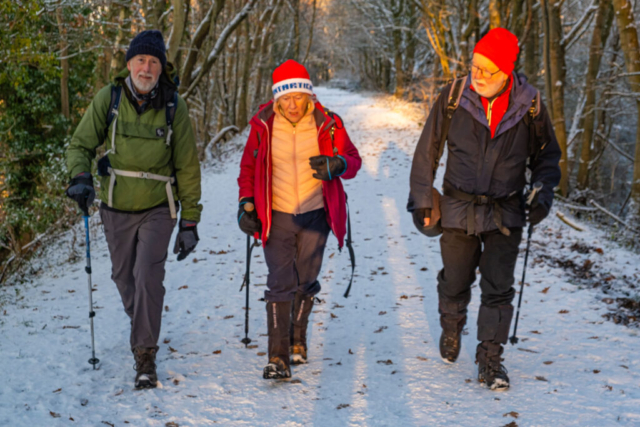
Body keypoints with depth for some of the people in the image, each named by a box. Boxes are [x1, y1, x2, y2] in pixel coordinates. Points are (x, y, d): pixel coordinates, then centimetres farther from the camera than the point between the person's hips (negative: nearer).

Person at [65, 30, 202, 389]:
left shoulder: (173, 106, -9)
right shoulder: (108, 99, -7)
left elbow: (187, 167, -4)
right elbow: (81, 145, 0)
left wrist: (190, 221, -5)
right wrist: (80, 177, -23)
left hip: (158, 208, -2)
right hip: (117, 208, 2)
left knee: (148, 276, -15)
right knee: (124, 277, 15)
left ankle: (145, 355, -2)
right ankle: (143, 327, 44)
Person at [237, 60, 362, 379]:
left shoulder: (327, 125, -6)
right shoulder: (263, 125, -4)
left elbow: (353, 159, 2)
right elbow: (248, 167, 9)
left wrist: (338, 164, -21)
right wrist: (246, 203, -1)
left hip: (314, 215, 1)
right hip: (276, 216, -1)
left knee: (305, 282, 9)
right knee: (281, 284, -7)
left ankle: (298, 339, 32)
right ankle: (278, 357, -5)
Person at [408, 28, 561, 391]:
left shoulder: (529, 105, -7)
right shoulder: (453, 98, -8)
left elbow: (547, 154, 8)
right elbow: (428, 150, 2)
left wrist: (544, 191, -9)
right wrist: (421, 200, 2)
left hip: (505, 212, 0)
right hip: (459, 208, 1)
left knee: (499, 288, -5)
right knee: (455, 282, 13)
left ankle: (490, 359, 8)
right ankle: (452, 328, 43)